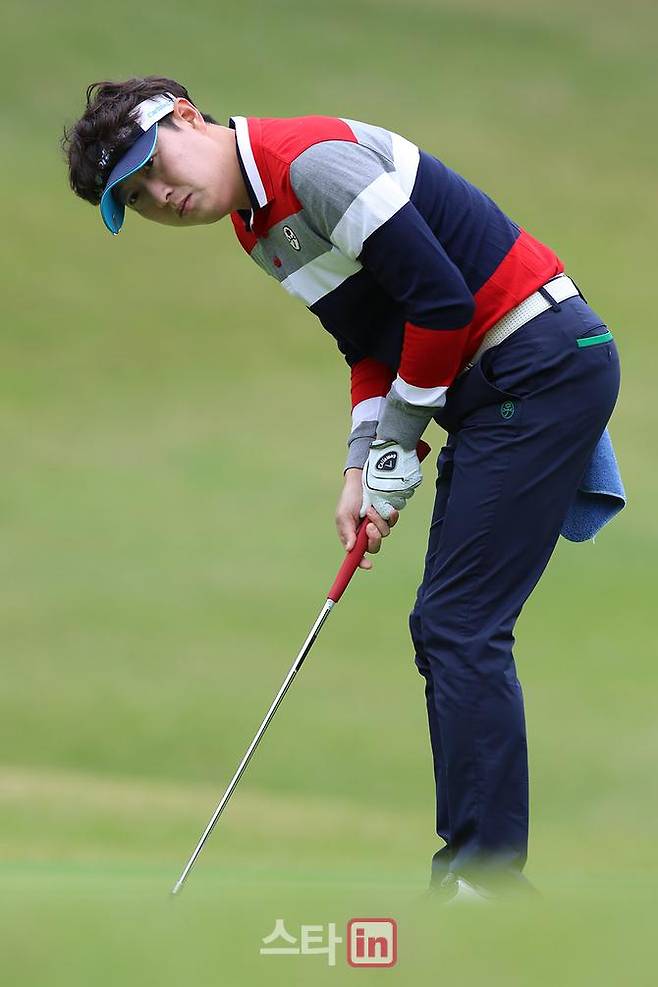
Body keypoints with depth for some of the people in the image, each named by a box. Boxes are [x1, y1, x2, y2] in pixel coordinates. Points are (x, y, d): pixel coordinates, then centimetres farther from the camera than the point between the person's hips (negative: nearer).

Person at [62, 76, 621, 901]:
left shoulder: (309, 159, -17)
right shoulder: (257, 228, 15)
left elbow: (439, 297, -20)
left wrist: (396, 446, -9)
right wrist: (363, 469, 6)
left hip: (543, 362, -10)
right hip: (491, 389, 10)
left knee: (461, 628, -12)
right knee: (444, 629, 10)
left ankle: (487, 879, -11)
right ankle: (474, 867, 13)